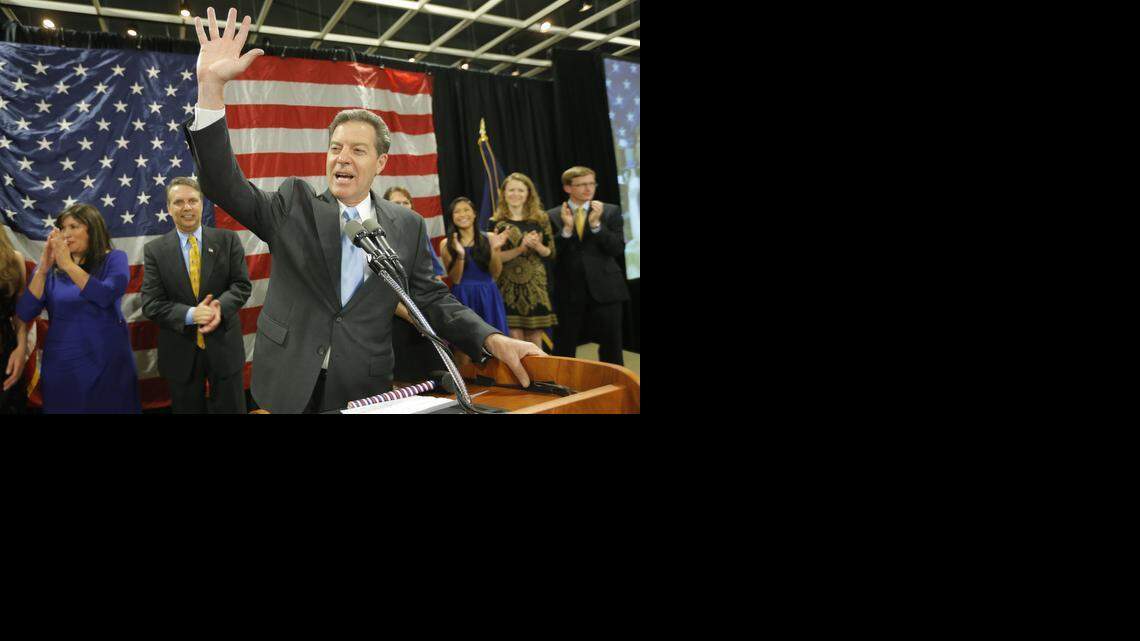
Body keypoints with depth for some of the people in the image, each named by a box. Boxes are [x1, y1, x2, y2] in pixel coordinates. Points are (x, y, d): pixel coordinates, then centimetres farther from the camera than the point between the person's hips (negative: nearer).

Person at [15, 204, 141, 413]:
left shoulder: (114, 259, -2)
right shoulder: (51, 266, 5)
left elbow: (106, 297, -19)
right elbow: (24, 314, -5)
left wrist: (68, 265, -24)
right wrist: (43, 269, -14)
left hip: (106, 361, -2)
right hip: (61, 364, 2)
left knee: (110, 408, 7)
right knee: (63, 408, 11)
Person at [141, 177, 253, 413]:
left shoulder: (228, 240, -1)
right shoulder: (154, 250, -1)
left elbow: (242, 284, -4)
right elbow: (151, 304, -6)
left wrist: (221, 306, -24)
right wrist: (190, 315, -23)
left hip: (224, 346, 0)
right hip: (180, 352, 0)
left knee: (231, 409, 12)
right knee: (187, 409, 16)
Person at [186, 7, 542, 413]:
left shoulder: (408, 227, 1)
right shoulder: (294, 204, 1)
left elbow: (432, 299, 0)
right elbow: (224, 185, -10)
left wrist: (491, 339, -16)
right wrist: (211, 86, -21)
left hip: (364, 393, 0)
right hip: (288, 389, 0)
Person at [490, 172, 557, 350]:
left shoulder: (541, 219, 7)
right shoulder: (496, 222, 1)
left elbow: (551, 254, 8)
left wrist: (537, 246, -12)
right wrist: (520, 248, -17)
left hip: (535, 284, 2)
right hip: (509, 285, -2)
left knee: (535, 338, 5)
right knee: (514, 338, -4)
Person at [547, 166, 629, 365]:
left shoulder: (611, 211, 4)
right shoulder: (553, 216, 4)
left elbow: (618, 249, -5)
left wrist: (596, 224, -16)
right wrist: (566, 228, -15)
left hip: (604, 288, 0)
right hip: (569, 290, 0)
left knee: (611, 348, 8)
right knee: (563, 350, 6)